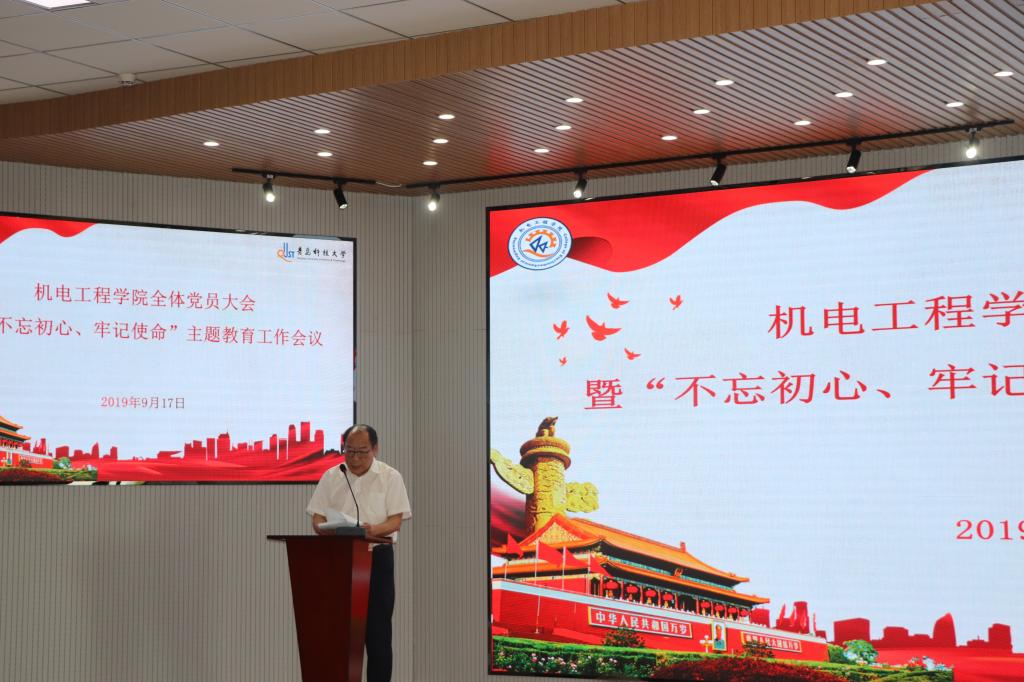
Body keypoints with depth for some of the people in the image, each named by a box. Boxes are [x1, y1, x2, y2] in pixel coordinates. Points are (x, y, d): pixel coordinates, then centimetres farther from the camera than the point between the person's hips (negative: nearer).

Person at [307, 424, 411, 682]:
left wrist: (374, 530, -27)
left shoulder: (390, 477, 1)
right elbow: (317, 518, 6)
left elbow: (396, 521, -6)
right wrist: (325, 529, -19)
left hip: (377, 557, -2)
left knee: (377, 630, -2)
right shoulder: (331, 477, 9)